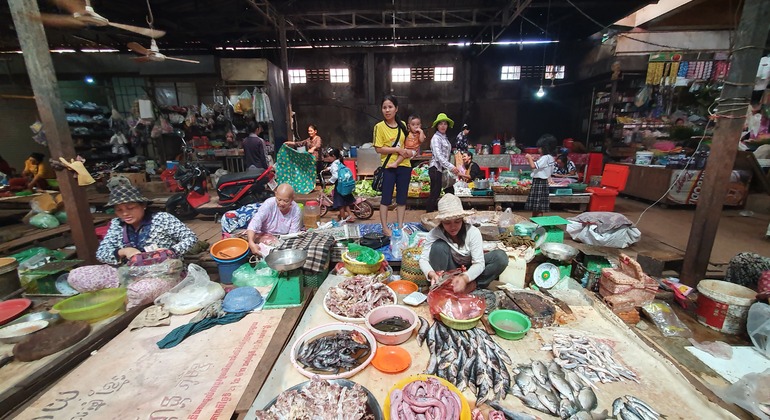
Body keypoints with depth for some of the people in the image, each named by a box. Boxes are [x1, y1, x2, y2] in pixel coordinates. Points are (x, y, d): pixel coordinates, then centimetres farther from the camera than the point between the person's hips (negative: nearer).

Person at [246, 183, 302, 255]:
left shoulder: (296, 211, -16)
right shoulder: (269, 203, -21)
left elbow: (293, 235, -14)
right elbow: (255, 222, -31)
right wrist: (251, 243, -47)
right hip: (263, 237, 0)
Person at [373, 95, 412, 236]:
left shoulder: (403, 125, 8)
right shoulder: (379, 127, -6)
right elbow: (378, 148, -12)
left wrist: (410, 151, -2)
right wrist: (397, 150, -17)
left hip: (404, 166, 5)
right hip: (388, 167, -4)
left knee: (402, 197, 10)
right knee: (386, 198, 1)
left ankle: (400, 226, 21)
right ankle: (385, 228, 13)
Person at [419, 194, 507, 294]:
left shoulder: (473, 232, -23)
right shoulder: (435, 233, -21)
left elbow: (479, 263, -27)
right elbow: (423, 259, -22)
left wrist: (464, 278, -48)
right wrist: (432, 274, -45)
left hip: (468, 271, 0)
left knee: (500, 257, -24)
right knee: (439, 246, -30)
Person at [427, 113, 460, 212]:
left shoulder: (445, 138, 17)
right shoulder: (436, 138, -10)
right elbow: (438, 156, -21)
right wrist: (451, 167, -27)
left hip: (442, 169, 9)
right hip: (436, 168, -9)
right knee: (435, 194, -8)